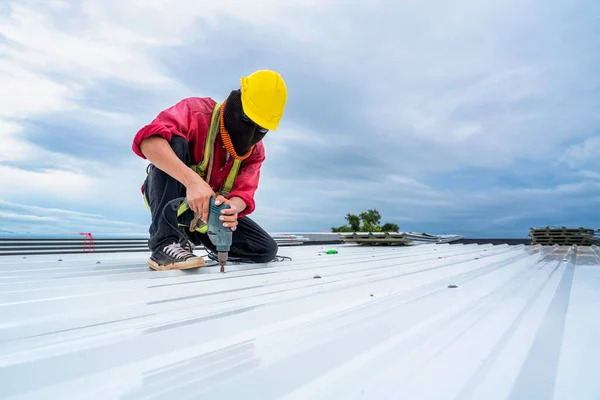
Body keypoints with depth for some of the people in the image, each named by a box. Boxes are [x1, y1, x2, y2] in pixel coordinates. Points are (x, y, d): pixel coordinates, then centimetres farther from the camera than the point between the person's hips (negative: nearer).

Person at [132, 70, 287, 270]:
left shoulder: (255, 150, -6)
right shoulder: (198, 112, -22)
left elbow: (244, 193, -19)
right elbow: (148, 140, -40)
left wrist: (232, 206, -44)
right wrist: (193, 180, -54)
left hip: (213, 209, 5)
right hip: (169, 199, -5)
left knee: (266, 250, -7)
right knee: (173, 142, -33)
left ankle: (193, 235, 14)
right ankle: (166, 242, -31)